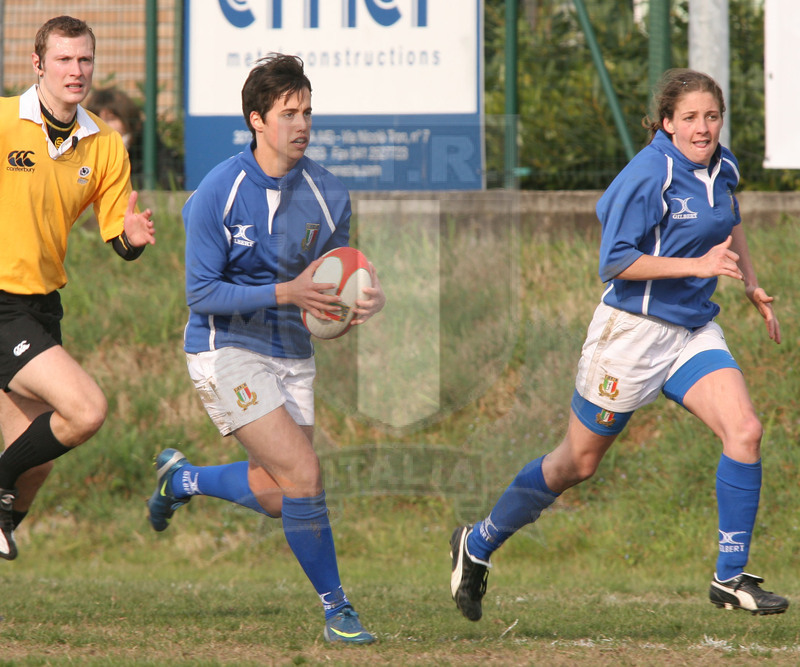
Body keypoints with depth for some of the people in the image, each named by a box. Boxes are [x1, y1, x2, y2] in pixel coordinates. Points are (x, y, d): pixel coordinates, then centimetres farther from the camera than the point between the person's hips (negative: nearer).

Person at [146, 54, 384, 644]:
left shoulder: (328, 195, -2)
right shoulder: (218, 192, -16)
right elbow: (202, 293, -15)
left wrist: (369, 296, -15)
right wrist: (286, 293, -27)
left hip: (291, 352, 6)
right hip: (226, 350, -6)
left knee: (277, 493, 11)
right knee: (304, 476, -16)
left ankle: (181, 478, 40)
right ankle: (335, 607, -2)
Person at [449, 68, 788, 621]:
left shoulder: (723, 168, 5)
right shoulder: (649, 175, -19)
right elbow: (616, 262, -21)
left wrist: (752, 285, 20)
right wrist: (697, 265, -24)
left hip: (694, 331, 6)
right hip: (633, 328, -6)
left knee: (745, 431, -16)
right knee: (579, 461, 6)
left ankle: (731, 578, -7)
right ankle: (479, 544, 27)